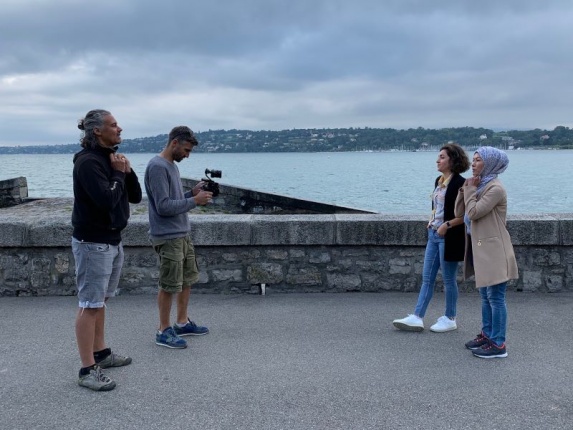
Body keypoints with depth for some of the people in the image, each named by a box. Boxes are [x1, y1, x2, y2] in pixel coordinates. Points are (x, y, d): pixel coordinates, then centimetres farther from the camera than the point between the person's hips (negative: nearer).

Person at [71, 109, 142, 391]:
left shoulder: (111, 158, 11)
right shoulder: (88, 162, -16)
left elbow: (135, 196, 11)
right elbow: (107, 199, -26)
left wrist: (127, 171, -4)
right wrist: (118, 173, -12)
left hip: (113, 240, 9)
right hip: (92, 242, -9)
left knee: (100, 301, 17)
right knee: (90, 305, -5)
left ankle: (100, 353, 28)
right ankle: (87, 370, 1)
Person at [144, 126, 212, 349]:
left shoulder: (172, 165, 13)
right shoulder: (157, 167, -17)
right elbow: (163, 206, -21)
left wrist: (192, 193, 1)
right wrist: (194, 201, -18)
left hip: (183, 234, 10)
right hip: (168, 237, -10)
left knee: (187, 279, 16)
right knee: (169, 285, -1)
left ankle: (182, 322, 29)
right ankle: (163, 331, 11)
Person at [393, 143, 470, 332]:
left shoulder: (459, 183, -14)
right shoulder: (438, 181, 11)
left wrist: (447, 225, -21)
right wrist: (431, 220, 10)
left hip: (449, 237, -8)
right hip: (434, 235, 9)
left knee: (448, 280, 5)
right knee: (427, 278, 8)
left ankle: (450, 319, 19)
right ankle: (417, 317, 11)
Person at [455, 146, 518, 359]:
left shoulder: (495, 188, -15)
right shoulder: (479, 185, 14)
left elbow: (473, 213, -21)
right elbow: (459, 212, 10)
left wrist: (471, 189, -10)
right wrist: (465, 189, 1)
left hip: (493, 251, -10)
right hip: (481, 249, 10)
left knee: (495, 297, -4)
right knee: (485, 295, 17)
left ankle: (498, 344, 2)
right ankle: (487, 334, 28)